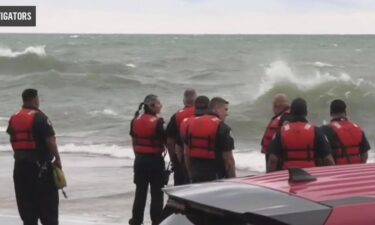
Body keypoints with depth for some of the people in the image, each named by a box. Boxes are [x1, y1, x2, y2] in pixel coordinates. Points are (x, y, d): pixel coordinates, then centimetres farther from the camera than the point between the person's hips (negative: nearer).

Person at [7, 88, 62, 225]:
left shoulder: (14, 118, 8)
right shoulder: (39, 117, -13)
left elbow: (12, 141, 13)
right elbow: (50, 140, -17)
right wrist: (57, 159, -7)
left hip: (20, 164, 7)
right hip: (39, 164, -6)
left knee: (26, 201, 12)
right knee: (47, 199, 0)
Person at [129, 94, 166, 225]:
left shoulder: (135, 120, 3)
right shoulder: (158, 122, -15)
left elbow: (134, 141, 10)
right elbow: (166, 142, -11)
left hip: (140, 159, 5)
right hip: (155, 160, -5)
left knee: (140, 191, 14)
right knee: (156, 192, 4)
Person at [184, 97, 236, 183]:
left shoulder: (192, 123, 10)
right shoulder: (222, 128, -12)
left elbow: (186, 153, 14)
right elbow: (228, 159, -14)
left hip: (196, 177, 7)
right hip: (215, 177, -6)